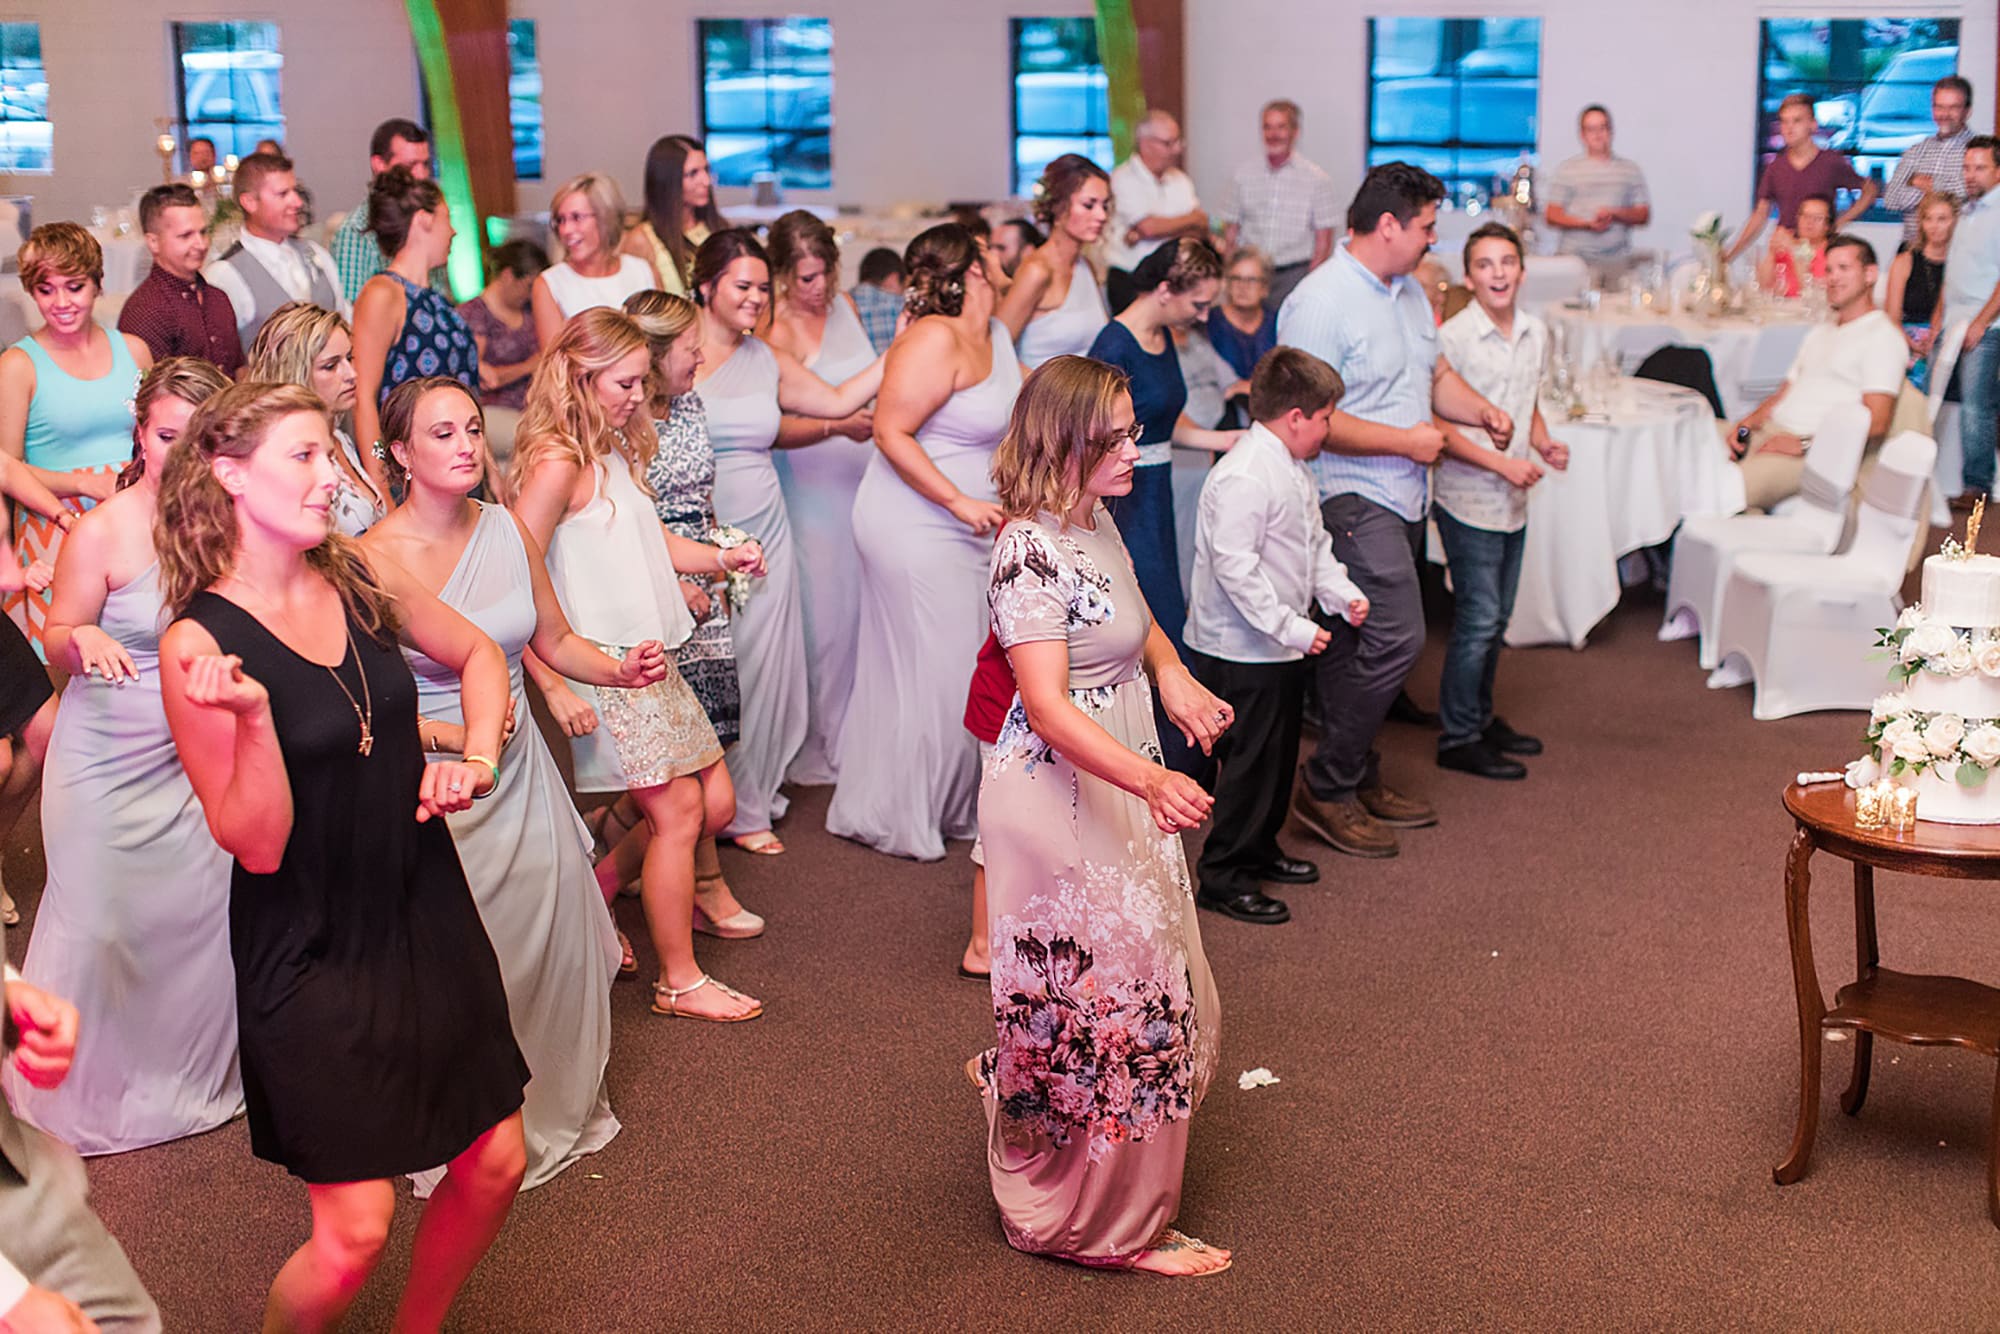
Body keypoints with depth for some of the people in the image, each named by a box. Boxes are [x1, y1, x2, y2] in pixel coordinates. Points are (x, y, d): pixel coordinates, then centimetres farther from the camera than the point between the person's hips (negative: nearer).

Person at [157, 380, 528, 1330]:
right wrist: (252, 715, -31)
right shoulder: (199, 644, -17)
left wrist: (478, 758, 1)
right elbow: (256, 844, -17)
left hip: (426, 915, 6)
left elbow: (478, 654, 16)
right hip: (310, 954, -6)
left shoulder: (360, 577, -2)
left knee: (494, 1164, 12)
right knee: (356, 1229, -4)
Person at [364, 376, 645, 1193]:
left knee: (559, 940, 11)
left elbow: (553, 639, 12)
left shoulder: (507, 531, 1)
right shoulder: (376, 558, -16)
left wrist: (618, 670, -5)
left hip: (518, 768, 5)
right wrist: (445, 735, -25)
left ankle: (556, 1111, 38)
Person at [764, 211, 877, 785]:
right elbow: (771, 430, -22)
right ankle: (818, 748, 14)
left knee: (863, 604, 10)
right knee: (825, 612, -2)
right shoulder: (778, 330, -16)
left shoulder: (843, 305, 7)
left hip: (862, 472, 7)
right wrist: (836, 426, -33)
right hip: (812, 481, -7)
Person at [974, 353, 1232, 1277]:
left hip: (1118, 789, 10)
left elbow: (1136, 620, 23)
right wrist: (1152, 780, -42)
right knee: (1112, 1000, 0)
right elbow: (1048, 707, -30)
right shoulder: (1031, 553, -23)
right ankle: (1109, 1226, 16)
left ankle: (1008, 1080, 43)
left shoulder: (1098, 524, 6)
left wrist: (1172, 676, 2)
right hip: (1061, 801, -9)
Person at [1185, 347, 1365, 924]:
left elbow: (1315, 543, 21)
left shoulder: (1292, 470, 10)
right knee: (1249, 761, -3)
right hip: (1242, 653, -10)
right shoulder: (1243, 477, -23)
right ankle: (1223, 876, 9)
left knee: (1278, 754, 21)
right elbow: (1235, 567, -27)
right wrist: (1292, 628, -25)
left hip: (1281, 648, 10)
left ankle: (1260, 849, 37)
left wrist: (1342, 593, 6)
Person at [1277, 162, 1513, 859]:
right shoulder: (1321, 303, -16)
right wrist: (1407, 441, -17)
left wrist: (1479, 410, 6)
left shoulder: (1408, 292, 15)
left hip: (1400, 498, 9)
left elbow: (1435, 371, 27)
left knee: (1362, 643, 14)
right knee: (1396, 634, -15)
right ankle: (1326, 789, -4)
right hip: (1352, 497, -9)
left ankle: (1359, 779, 24)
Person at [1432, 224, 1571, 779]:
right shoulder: (1452, 337, -14)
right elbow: (1437, 426, -15)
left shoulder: (1536, 334, 7)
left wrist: (1543, 443, 2)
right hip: (1468, 501, -7)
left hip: (1514, 503, 7)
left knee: (1496, 618, 16)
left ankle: (1481, 716, 31)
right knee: (1478, 618, -5)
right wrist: (1499, 461, -20)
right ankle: (1458, 737, 6)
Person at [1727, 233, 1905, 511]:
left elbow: (1876, 422, -12)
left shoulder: (1882, 336, -1)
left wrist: (1806, 444, -18)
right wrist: (1744, 426, 3)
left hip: (1815, 454, -9)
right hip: (1770, 431, 9)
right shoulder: (1820, 333, 27)